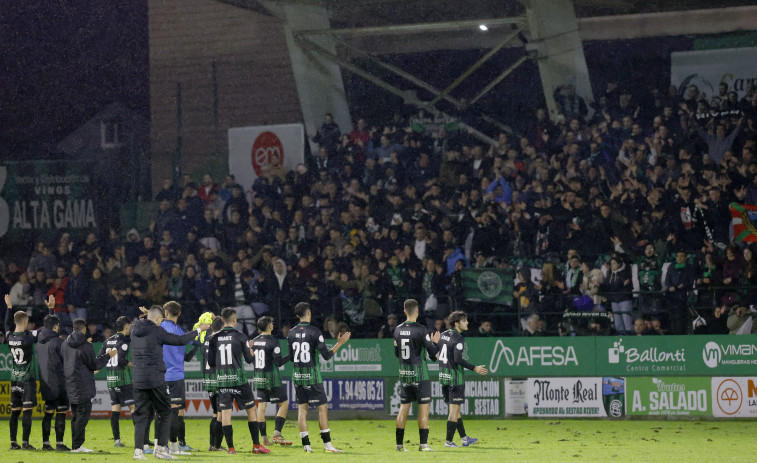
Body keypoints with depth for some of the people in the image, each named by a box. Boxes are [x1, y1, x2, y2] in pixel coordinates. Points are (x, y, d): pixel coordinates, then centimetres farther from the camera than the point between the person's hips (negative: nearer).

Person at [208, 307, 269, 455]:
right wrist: (251, 353, 22)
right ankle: (256, 445, 5)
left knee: (225, 412, 3)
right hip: (238, 379, -3)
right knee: (251, 409, 7)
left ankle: (230, 447, -1)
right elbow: (249, 359, 0)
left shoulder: (215, 338, 3)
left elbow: (210, 362, 6)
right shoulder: (240, 336, -5)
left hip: (221, 380, 3)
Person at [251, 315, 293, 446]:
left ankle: (264, 437, 5)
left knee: (261, 406, 6)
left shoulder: (254, 341, 6)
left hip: (258, 377, 6)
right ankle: (277, 434, -9)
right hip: (271, 378, -6)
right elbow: (278, 362, -15)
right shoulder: (273, 342, -13)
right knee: (284, 403, 2)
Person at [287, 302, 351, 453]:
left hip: (297, 377, 5)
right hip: (312, 377, -5)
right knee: (322, 408, 1)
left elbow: (291, 358, 12)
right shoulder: (314, 332, -11)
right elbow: (327, 355, -12)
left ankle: (306, 445, 4)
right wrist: (340, 343, -2)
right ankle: (327, 444, -1)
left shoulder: (292, 333, 5)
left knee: (302, 409, 7)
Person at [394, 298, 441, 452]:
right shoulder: (420, 330, -12)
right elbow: (432, 352, -11)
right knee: (423, 408, -1)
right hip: (420, 375, -5)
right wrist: (435, 342, 8)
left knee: (403, 408, 9)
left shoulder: (398, 330, 5)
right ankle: (423, 444, -4)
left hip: (404, 374, 5)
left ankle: (399, 444, 10)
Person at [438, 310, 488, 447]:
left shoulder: (443, 335, 9)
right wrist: (474, 368, -20)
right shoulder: (458, 339, -16)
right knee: (454, 409, -3)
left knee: (455, 408, 16)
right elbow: (458, 359, -23)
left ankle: (464, 437, 25)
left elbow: (436, 351, 16)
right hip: (455, 377, -9)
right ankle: (448, 441, -3)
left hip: (443, 375, 9)